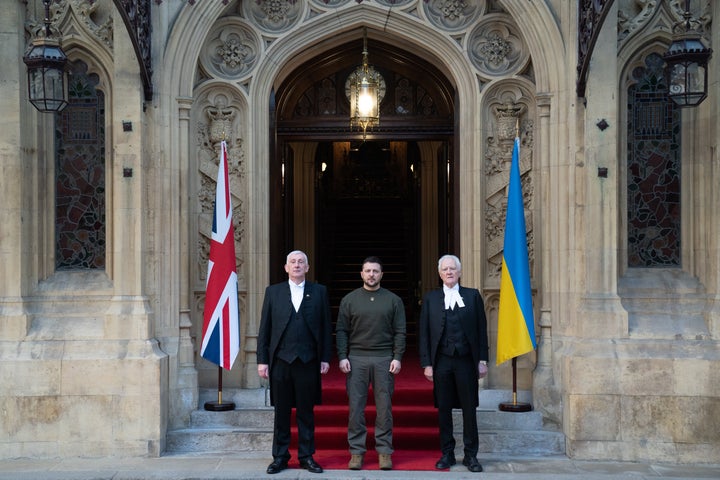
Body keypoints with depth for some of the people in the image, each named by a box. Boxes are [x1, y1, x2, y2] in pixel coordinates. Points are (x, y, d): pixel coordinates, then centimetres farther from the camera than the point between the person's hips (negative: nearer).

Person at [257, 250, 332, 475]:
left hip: (308, 361, 0)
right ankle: (280, 457, 16)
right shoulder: (273, 292, 8)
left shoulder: (319, 291, 7)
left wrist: (325, 358, -1)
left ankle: (306, 456, 16)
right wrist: (262, 360, 0)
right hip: (280, 361, 1)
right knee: (281, 412, 7)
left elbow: (326, 327, 5)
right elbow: (264, 328, 6)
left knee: (306, 412, 6)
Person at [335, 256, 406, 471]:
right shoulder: (349, 300, 7)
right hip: (356, 359, 0)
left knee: (384, 407, 2)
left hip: (384, 359, 0)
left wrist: (397, 357, -5)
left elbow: (400, 332, 4)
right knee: (355, 407, 1)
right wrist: (342, 357, -4)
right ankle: (356, 451, 8)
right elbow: (341, 331, 5)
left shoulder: (393, 300, 6)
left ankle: (384, 451, 10)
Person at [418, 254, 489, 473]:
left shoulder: (472, 296, 6)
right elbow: (424, 332, 5)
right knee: (444, 409, 5)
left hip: (466, 361, -1)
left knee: (469, 408, 3)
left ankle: (471, 455, 12)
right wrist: (426, 363, -2)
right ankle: (447, 453, 16)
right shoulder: (431, 298, 7)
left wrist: (482, 360, 0)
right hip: (441, 362, 1)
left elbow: (481, 329, 5)